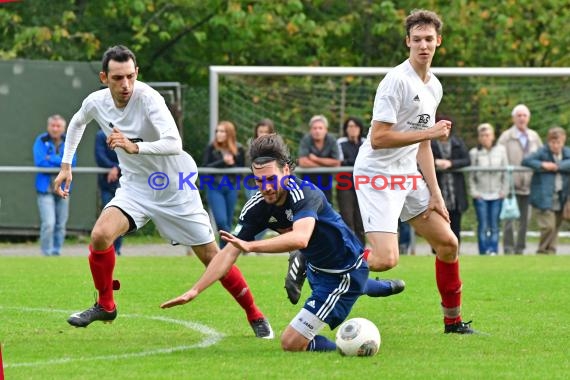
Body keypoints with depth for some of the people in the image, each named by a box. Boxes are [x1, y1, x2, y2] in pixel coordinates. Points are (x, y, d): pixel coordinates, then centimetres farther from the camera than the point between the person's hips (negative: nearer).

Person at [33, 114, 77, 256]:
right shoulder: (41, 141, -3)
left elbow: (72, 162, -6)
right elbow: (40, 162, -14)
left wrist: (51, 159, -14)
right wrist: (62, 163, -9)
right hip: (46, 188, -4)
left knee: (61, 225, 8)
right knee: (48, 223, -15)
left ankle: (57, 252, 20)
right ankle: (47, 254, -5)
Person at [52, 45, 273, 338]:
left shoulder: (147, 97, -25)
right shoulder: (96, 103, -9)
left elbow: (174, 143, -38)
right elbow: (77, 122, 17)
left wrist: (134, 147, -51)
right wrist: (66, 166, 15)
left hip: (176, 189, -4)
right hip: (135, 187, 4)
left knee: (212, 258, -1)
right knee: (100, 235, -21)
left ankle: (255, 317, 18)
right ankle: (105, 306, 1)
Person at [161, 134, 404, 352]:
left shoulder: (305, 194, -36)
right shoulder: (257, 208, -16)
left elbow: (300, 239, -54)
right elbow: (229, 252, -11)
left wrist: (250, 246, -62)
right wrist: (194, 291, -18)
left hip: (346, 270, -8)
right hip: (316, 268, 8)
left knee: (292, 342, -14)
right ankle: (381, 288, 68)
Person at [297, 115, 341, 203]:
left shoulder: (332, 141, -9)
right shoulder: (306, 140, -15)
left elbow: (337, 163, -13)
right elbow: (303, 162, -24)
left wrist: (316, 159, -15)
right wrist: (325, 164, -13)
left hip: (325, 179, 2)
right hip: (309, 178, -2)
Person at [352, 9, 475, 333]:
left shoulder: (435, 87, 12)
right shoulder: (397, 81, -16)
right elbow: (378, 138, -20)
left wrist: (435, 194, 12)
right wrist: (429, 133, -19)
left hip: (409, 177, 9)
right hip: (378, 176, -9)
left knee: (448, 243, 11)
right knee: (386, 259, -22)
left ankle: (453, 320, 27)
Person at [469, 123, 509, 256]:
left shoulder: (500, 150, 4)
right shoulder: (474, 153, 1)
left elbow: (506, 172, 6)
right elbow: (471, 175, 2)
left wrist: (504, 190, 0)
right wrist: (474, 192, -5)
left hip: (497, 194, 1)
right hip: (480, 195, -1)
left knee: (494, 225, 1)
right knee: (483, 225, -3)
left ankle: (493, 251, 5)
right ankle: (484, 251, 0)